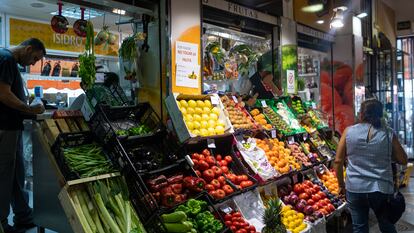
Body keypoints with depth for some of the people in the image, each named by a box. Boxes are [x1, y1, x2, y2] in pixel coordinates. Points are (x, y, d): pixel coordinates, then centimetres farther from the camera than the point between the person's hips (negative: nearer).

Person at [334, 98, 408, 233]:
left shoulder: (349, 131, -4)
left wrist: (341, 184, 9)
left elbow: (338, 161, -3)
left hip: (355, 188, -1)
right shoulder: (388, 134, -3)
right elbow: (403, 160, 3)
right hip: (381, 189, 1)